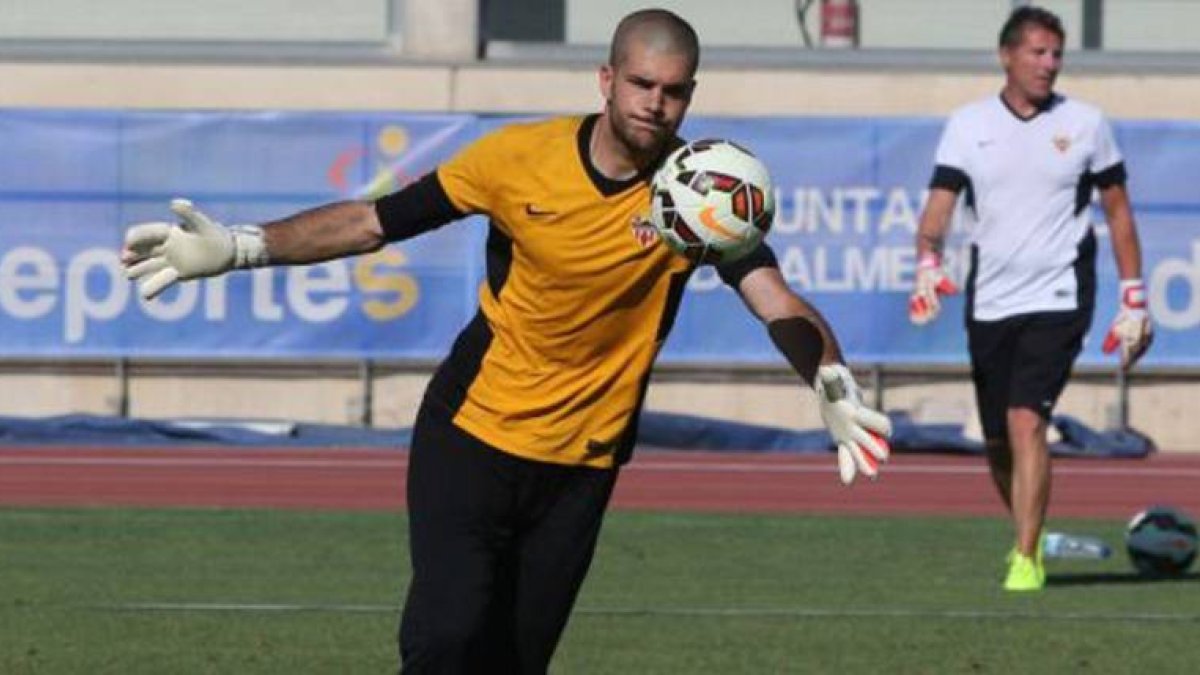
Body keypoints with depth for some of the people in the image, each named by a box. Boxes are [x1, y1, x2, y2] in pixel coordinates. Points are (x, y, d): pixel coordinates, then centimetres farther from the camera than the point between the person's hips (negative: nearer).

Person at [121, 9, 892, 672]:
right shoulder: (522, 156, -10)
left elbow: (776, 300, -23)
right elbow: (376, 221, -2)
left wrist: (832, 383, -43)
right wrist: (238, 247, -9)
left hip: (580, 466, 1)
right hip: (470, 437, -1)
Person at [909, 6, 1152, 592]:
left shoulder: (1085, 124, 2)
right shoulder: (967, 125, 3)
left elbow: (1118, 212, 8)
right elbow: (939, 207, -3)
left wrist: (1134, 300, 4)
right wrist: (928, 265, -24)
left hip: (1057, 298, -3)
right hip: (989, 301, 3)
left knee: (1026, 421, -19)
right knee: (997, 443, 8)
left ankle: (1027, 560, -17)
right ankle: (1027, 536, 33)